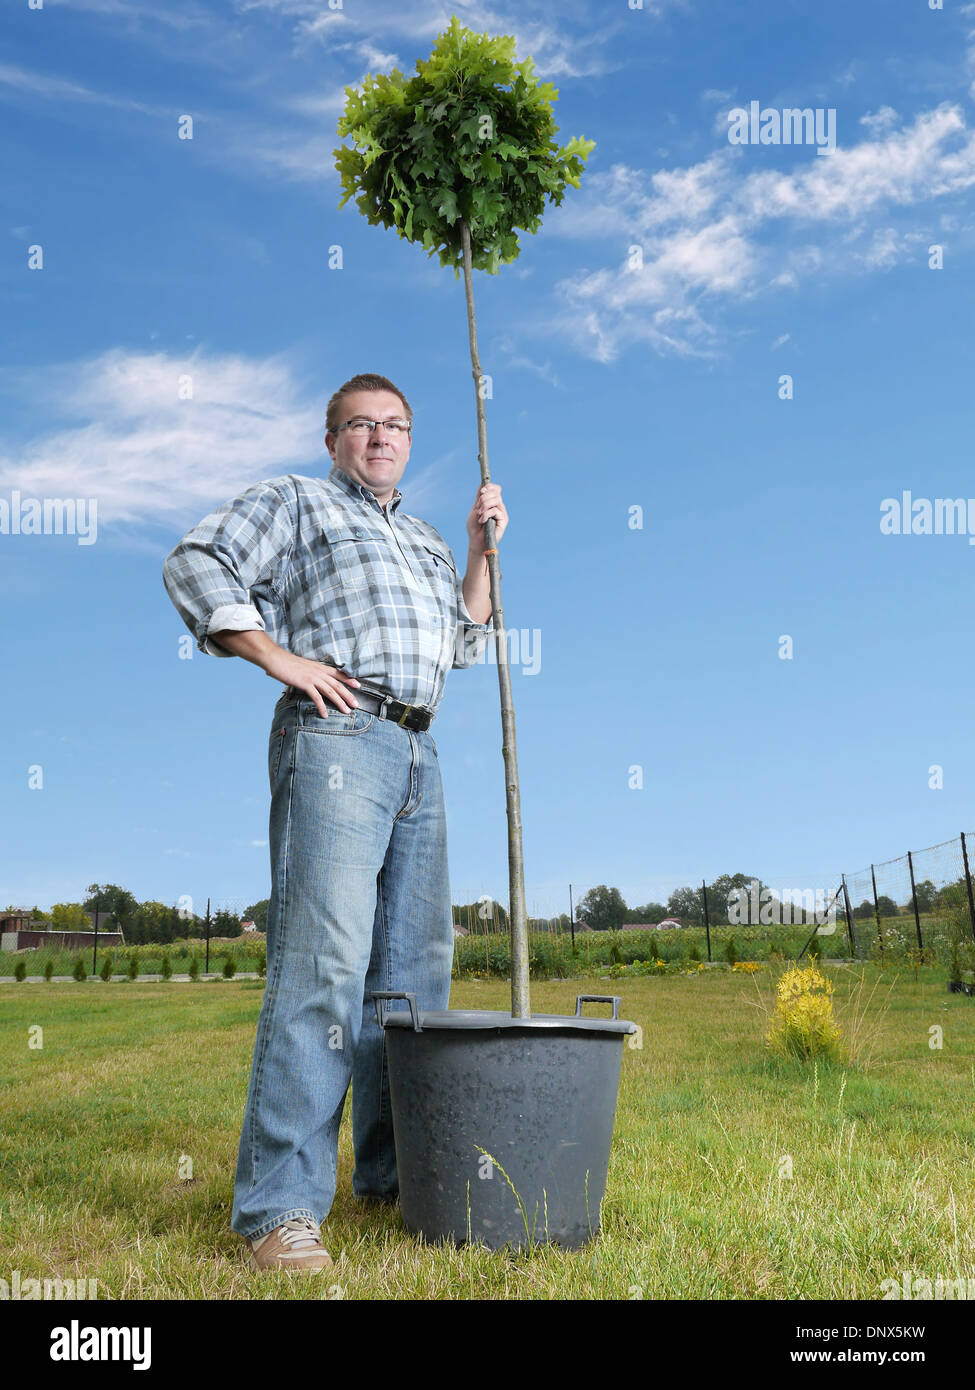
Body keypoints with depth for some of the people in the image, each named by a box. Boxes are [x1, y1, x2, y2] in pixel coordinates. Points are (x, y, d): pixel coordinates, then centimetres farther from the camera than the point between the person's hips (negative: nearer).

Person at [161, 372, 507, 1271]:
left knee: (415, 962, 6)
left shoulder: (426, 542, 30)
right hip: (335, 736, -7)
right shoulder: (294, 501, 12)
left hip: (418, 756, 7)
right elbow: (196, 564, 0)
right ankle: (282, 1205, -14)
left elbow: (466, 643, 24)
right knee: (323, 958, -17)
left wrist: (481, 550, 15)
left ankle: (393, 1170, 17)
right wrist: (281, 659, -8)